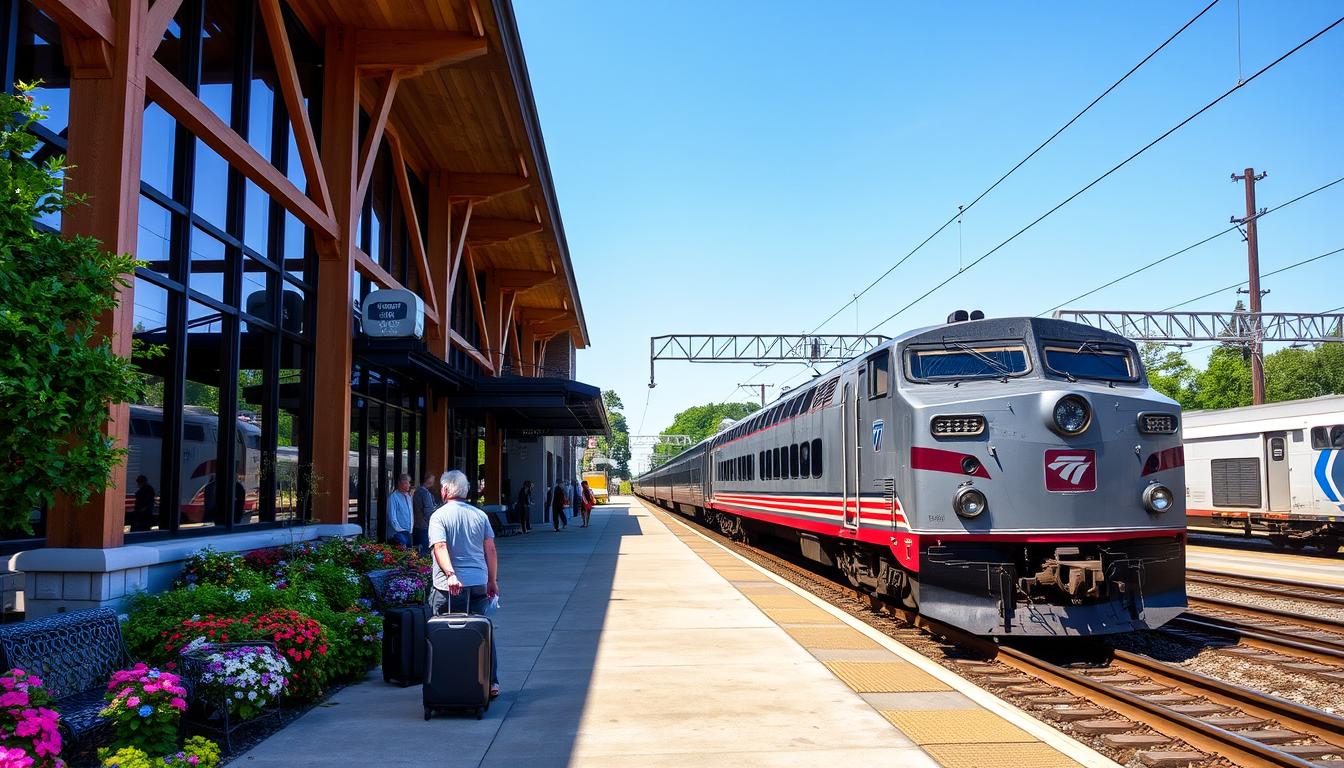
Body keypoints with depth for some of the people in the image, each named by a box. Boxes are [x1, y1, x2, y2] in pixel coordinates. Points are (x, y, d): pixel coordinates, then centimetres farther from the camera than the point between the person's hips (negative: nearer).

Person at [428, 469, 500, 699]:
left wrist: (450, 574, -28)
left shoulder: (439, 516, -4)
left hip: (449, 586, -4)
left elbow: (440, 547, -19)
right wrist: (493, 581, 16)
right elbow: (491, 550, 9)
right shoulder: (480, 515, 8)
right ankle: (490, 683, 16)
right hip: (478, 584, 4)